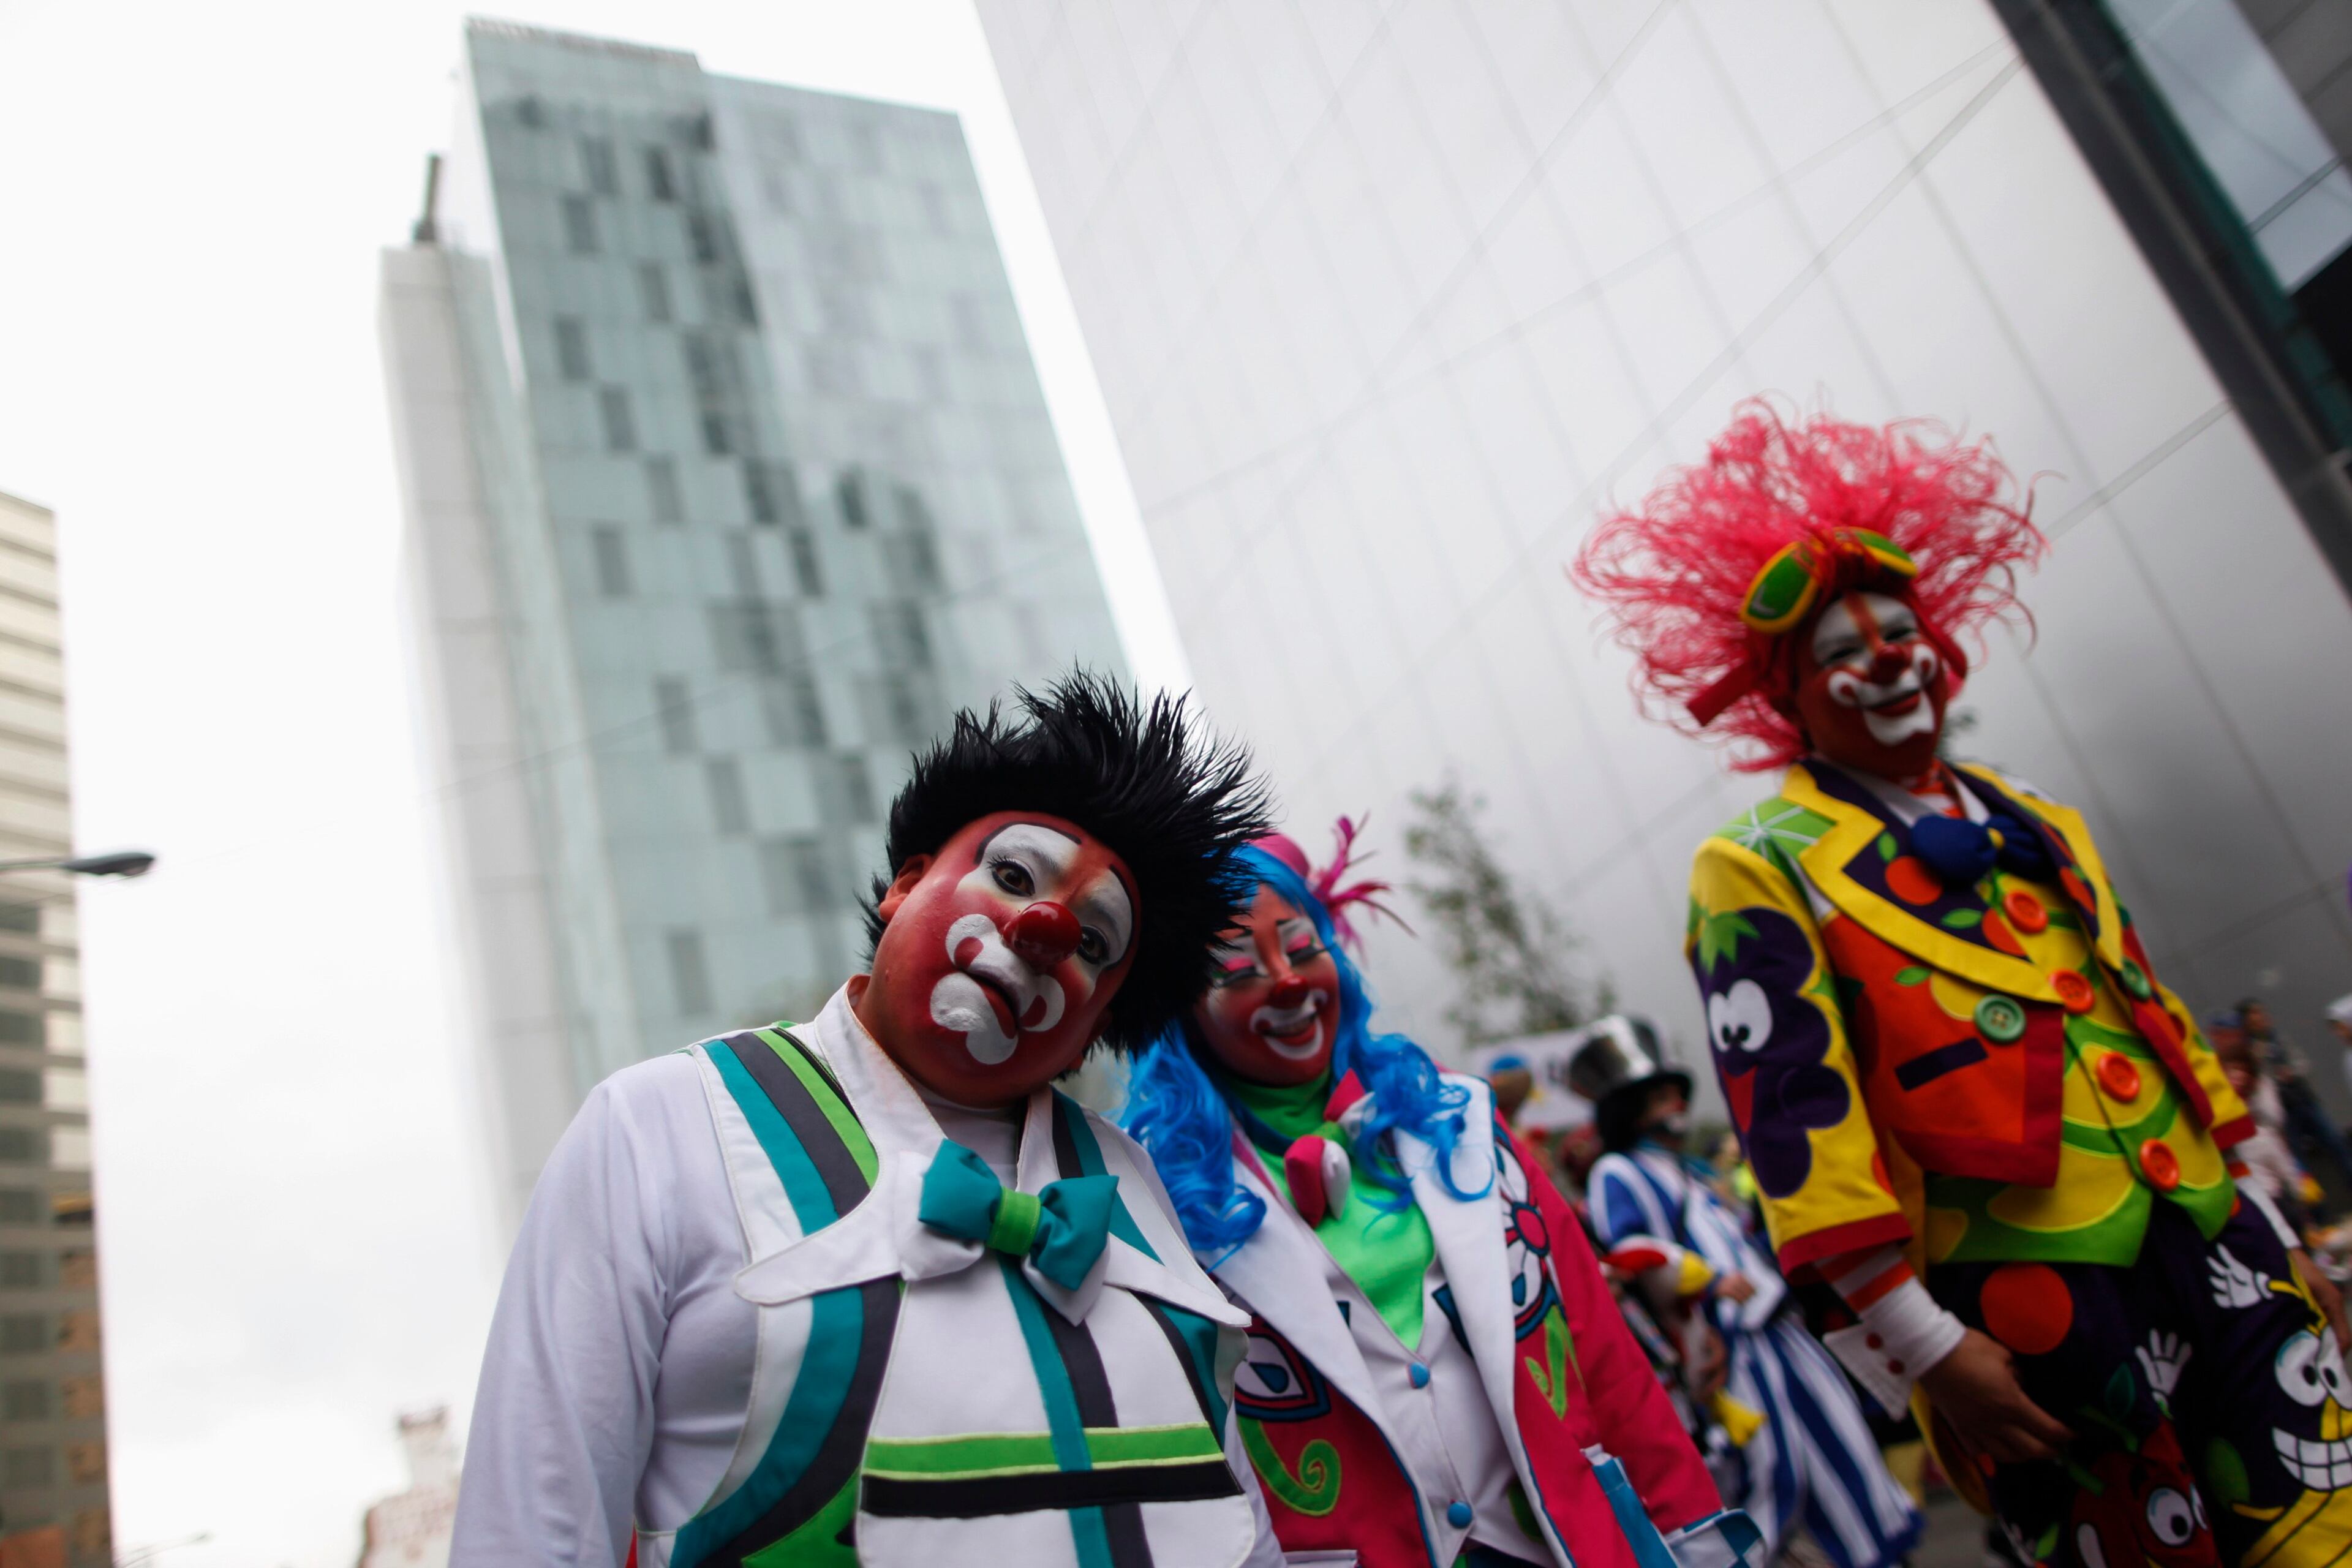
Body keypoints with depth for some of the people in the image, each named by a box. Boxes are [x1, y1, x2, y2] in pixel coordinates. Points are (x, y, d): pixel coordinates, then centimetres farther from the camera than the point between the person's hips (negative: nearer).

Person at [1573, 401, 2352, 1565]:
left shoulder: (2041, 829, 16)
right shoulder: (1760, 871, -6)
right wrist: (1923, 1345, -15)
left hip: (2216, 1246, 6)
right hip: (2029, 1303, -6)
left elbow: (2154, 1018, 21)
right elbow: (1793, 1111, -13)